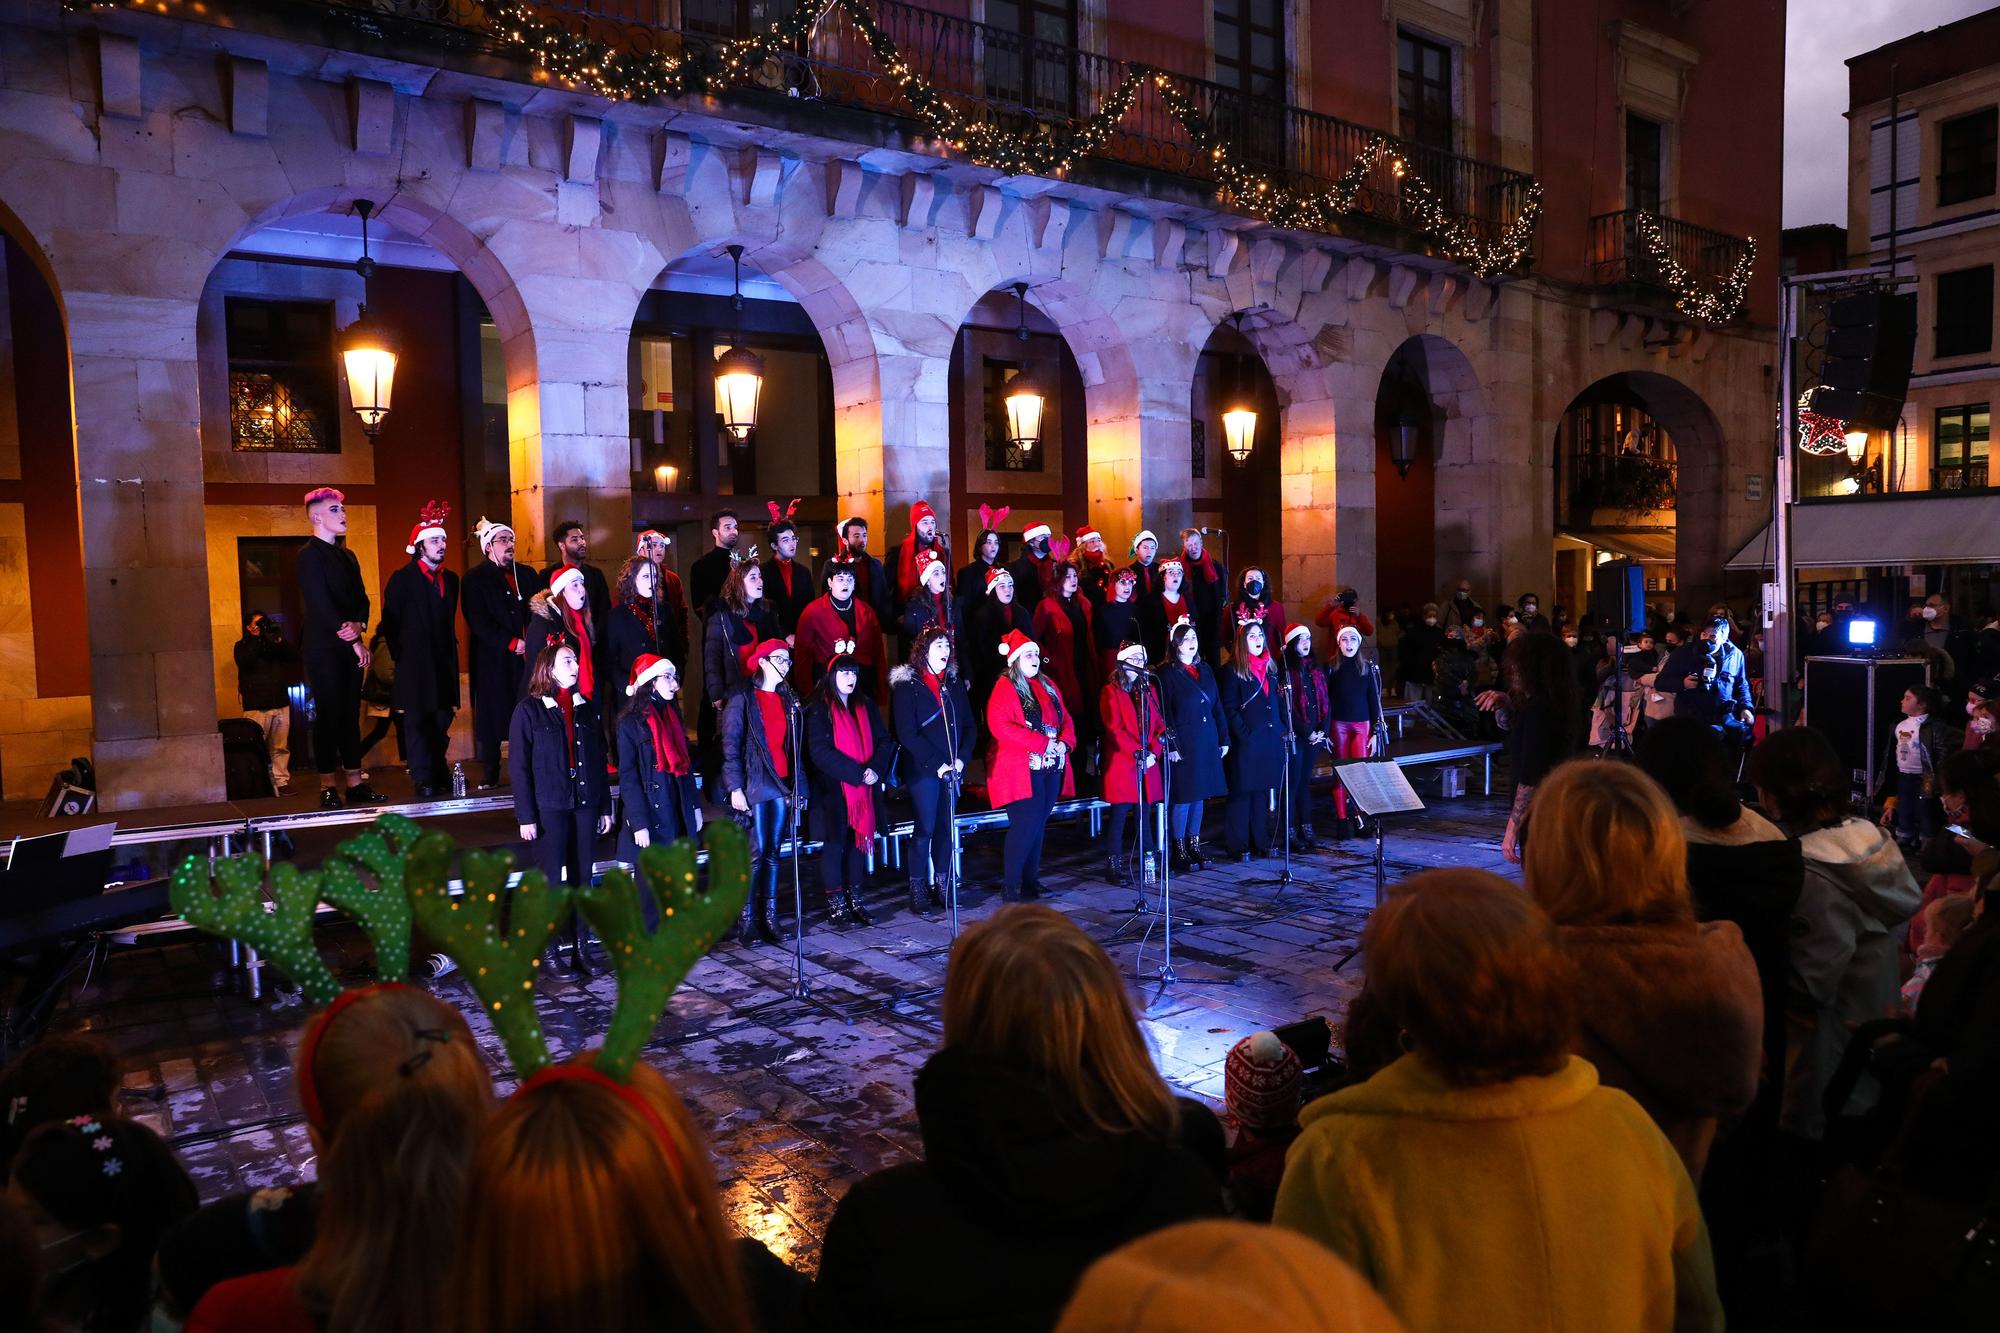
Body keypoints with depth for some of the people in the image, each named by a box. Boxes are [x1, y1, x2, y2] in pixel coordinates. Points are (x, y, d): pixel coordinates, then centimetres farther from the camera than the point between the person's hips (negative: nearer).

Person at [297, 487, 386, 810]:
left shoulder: (348, 556, 17)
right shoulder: (309, 554, -7)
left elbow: (361, 598, 14)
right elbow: (321, 604, -14)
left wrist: (358, 625, -8)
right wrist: (354, 641, -13)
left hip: (350, 647, 7)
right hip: (323, 648, -7)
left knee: (351, 714, 8)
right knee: (328, 714, -5)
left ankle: (355, 783, 11)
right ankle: (327, 788, 0)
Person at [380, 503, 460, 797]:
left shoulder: (450, 579, 12)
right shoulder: (402, 579, -2)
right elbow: (390, 622, 0)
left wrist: (450, 651, 13)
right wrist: (401, 656, -1)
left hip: (443, 662, 5)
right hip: (414, 663, -4)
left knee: (442, 719, 5)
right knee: (417, 719, -3)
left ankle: (438, 773, 15)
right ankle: (423, 779, -1)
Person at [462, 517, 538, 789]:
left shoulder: (526, 574, 16)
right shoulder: (474, 579, 2)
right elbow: (479, 622, -8)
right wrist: (512, 643, -14)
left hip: (527, 656, 3)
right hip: (493, 660, -3)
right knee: (493, 716, 1)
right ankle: (490, 775, 10)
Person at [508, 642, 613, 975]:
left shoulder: (586, 707, 10)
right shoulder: (529, 710, -3)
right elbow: (519, 766, -5)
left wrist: (604, 807, 10)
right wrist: (525, 816, -10)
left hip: (585, 806, 4)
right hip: (549, 808, -4)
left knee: (582, 879, 7)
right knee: (551, 881, 0)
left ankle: (579, 948, 15)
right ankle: (549, 951, 10)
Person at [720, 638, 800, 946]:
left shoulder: (788, 699, 14)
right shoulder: (742, 699, -3)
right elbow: (730, 746, -7)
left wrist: (796, 783, 10)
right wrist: (735, 787, -14)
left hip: (781, 784, 5)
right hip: (754, 785, -5)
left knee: (773, 852, 6)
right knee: (757, 852, -7)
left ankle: (770, 916, 11)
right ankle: (747, 918, 1)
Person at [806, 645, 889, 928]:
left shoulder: (866, 707, 13)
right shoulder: (820, 710, -4)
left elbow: (884, 741, 6)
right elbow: (820, 752, -13)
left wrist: (875, 769, -14)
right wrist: (858, 773, -17)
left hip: (865, 788, 5)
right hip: (833, 789, -5)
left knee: (859, 841, 6)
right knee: (835, 844, -2)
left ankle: (855, 901, 14)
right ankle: (835, 906, 5)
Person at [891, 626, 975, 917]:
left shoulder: (955, 684, 14)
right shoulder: (907, 686, -3)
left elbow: (970, 727, 12)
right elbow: (907, 735, -10)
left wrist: (961, 759, -4)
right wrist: (937, 764, -14)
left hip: (952, 769, 5)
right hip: (922, 770, -5)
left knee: (945, 827, 8)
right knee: (925, 828, -3)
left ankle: (942, 884, 16)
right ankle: (918, 890, 4)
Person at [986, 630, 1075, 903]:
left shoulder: (1047, 686, 17)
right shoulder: (1004, 687, -6)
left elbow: (1066, 720, 17)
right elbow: (1000, 727, -19)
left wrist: (1064, 742, -7)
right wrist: (1043, 743, -19)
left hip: (1050, 768, 7)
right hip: (1021, 770, -7)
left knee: (1039, 825, 10)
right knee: (1025, 826, -11)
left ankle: (1031, 881, 19)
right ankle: (1011, 886, -3)